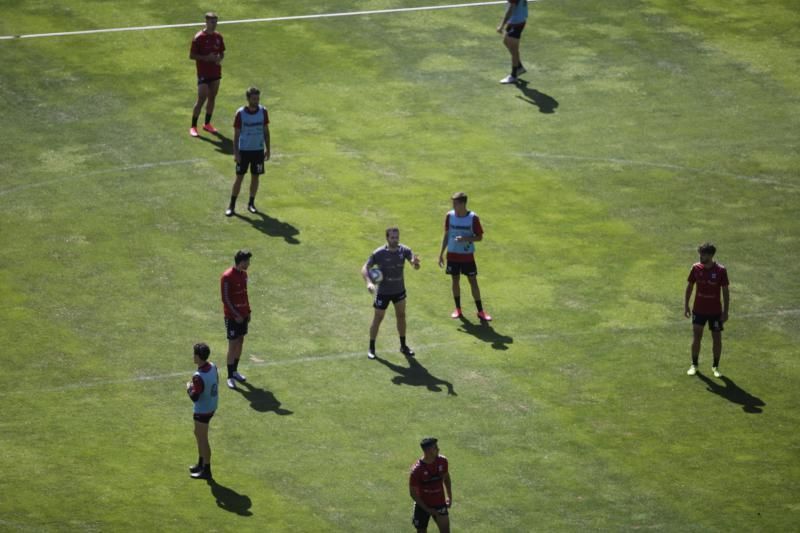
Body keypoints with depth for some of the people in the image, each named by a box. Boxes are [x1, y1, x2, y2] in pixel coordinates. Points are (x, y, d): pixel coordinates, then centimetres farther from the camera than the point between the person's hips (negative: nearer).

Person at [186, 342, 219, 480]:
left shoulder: (199, 377, -31)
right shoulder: (212, 367, -5)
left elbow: (194, 397, -27)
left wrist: (189, 388, -8)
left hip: (202, 410, -9)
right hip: (212, 406, 9)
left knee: (203, 439, 5)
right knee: (198, 434, 26)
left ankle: (206, 471, 15)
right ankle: (201, 464, 39)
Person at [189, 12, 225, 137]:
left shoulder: (218, 36, 5)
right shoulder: (199, 37, -12)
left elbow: (222, 52, 16)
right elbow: (191, 56, -11)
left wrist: (219, 58, -7)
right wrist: (206, 58, -21)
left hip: (216, 72, 6)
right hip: (203, 73, -6)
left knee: (212, 98, 11)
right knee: (201, 99, -8)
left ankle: (207, 123, 25)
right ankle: (193, 127, 1)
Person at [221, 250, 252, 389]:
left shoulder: (243, 274, 6)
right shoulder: (227, 277, -18)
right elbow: (225, 299, -17)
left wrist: (248, 311, 11)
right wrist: (236, 315, -16)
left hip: (242, 315, 8)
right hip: (232, 317, -8)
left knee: (240, 342, 13)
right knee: (233, 345, -5)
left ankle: (234, 371, 26)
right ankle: (230, 377, 2)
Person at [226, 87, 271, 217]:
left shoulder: (263, 111, -3)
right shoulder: (240, 113, -11)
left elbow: (266, 131, 6)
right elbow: (236, 134, -6)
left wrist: (267, 149, 5)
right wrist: (235, 152, -10)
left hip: (258, 150, 3)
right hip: (243, 150, -3)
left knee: (255, 177, 8)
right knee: (239, 177, 0)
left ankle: (251, 203, 22)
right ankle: (232, 205, 8)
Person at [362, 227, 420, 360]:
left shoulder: (404, 250, -12)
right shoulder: (378, 253, -19)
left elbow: (415, 265, -22)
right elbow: (365, 268, -17)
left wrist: (415, 263, -48)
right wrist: (369, 282, -36)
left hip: (399, 290, 3)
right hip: (383, 292, -3)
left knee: (401, 316, 10)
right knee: (378, 319, 3)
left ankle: (403, 346, 25)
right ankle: (371, 348, 16)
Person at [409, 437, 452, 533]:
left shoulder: (442, 461, -9)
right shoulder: (417, 469, -24)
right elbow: (413, 493, -16)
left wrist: (449, 496, 2)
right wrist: (428, 510, -17)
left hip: (440, 504, 3)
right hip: (423, 506, -3)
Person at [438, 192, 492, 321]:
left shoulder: (473, 218, -12)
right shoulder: (450, 216, -2)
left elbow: (479, 237, -7)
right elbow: (447, 235, 8)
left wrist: (465, 239, -24)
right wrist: (441, 253, 7)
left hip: (468, 256, -3)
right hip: (452, 255, 3)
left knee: (473, 281, 1)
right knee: (455, 280, 9)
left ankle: (480, 311, 7)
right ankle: (458, 309, 21)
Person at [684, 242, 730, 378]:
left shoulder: (720, 270, -12)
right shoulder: (696, 268, -5)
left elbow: (725, 292, -6)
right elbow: (689, 287, 6)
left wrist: (725, 312, -8)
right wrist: (686, 305, 4)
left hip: (715, 311, -2)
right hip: (699, 310, 2)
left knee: (717, 338, 4)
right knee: (697, 336, 2)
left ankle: (715, 366, 18)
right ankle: (694, 365, 17)